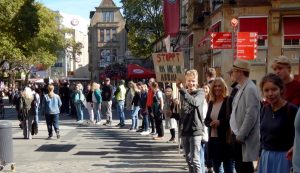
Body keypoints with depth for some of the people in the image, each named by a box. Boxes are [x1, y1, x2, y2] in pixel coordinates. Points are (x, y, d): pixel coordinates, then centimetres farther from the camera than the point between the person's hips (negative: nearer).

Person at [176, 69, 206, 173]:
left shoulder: (200, 92, -5)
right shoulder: (184, 93, 11)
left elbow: (195, 102, -29)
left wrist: (182, 90, -34)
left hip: (195, 130, -6)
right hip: (185, 129, 6)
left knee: (195, 159, -7)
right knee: (188, 159, 14)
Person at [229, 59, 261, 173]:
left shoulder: (250, 89, -17)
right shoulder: (242, 89, 14)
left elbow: (251, 115, -23)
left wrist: (241, 136, -20)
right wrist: (236, 134, 15)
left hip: (245, 139, -9)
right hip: (238, 136, 9)